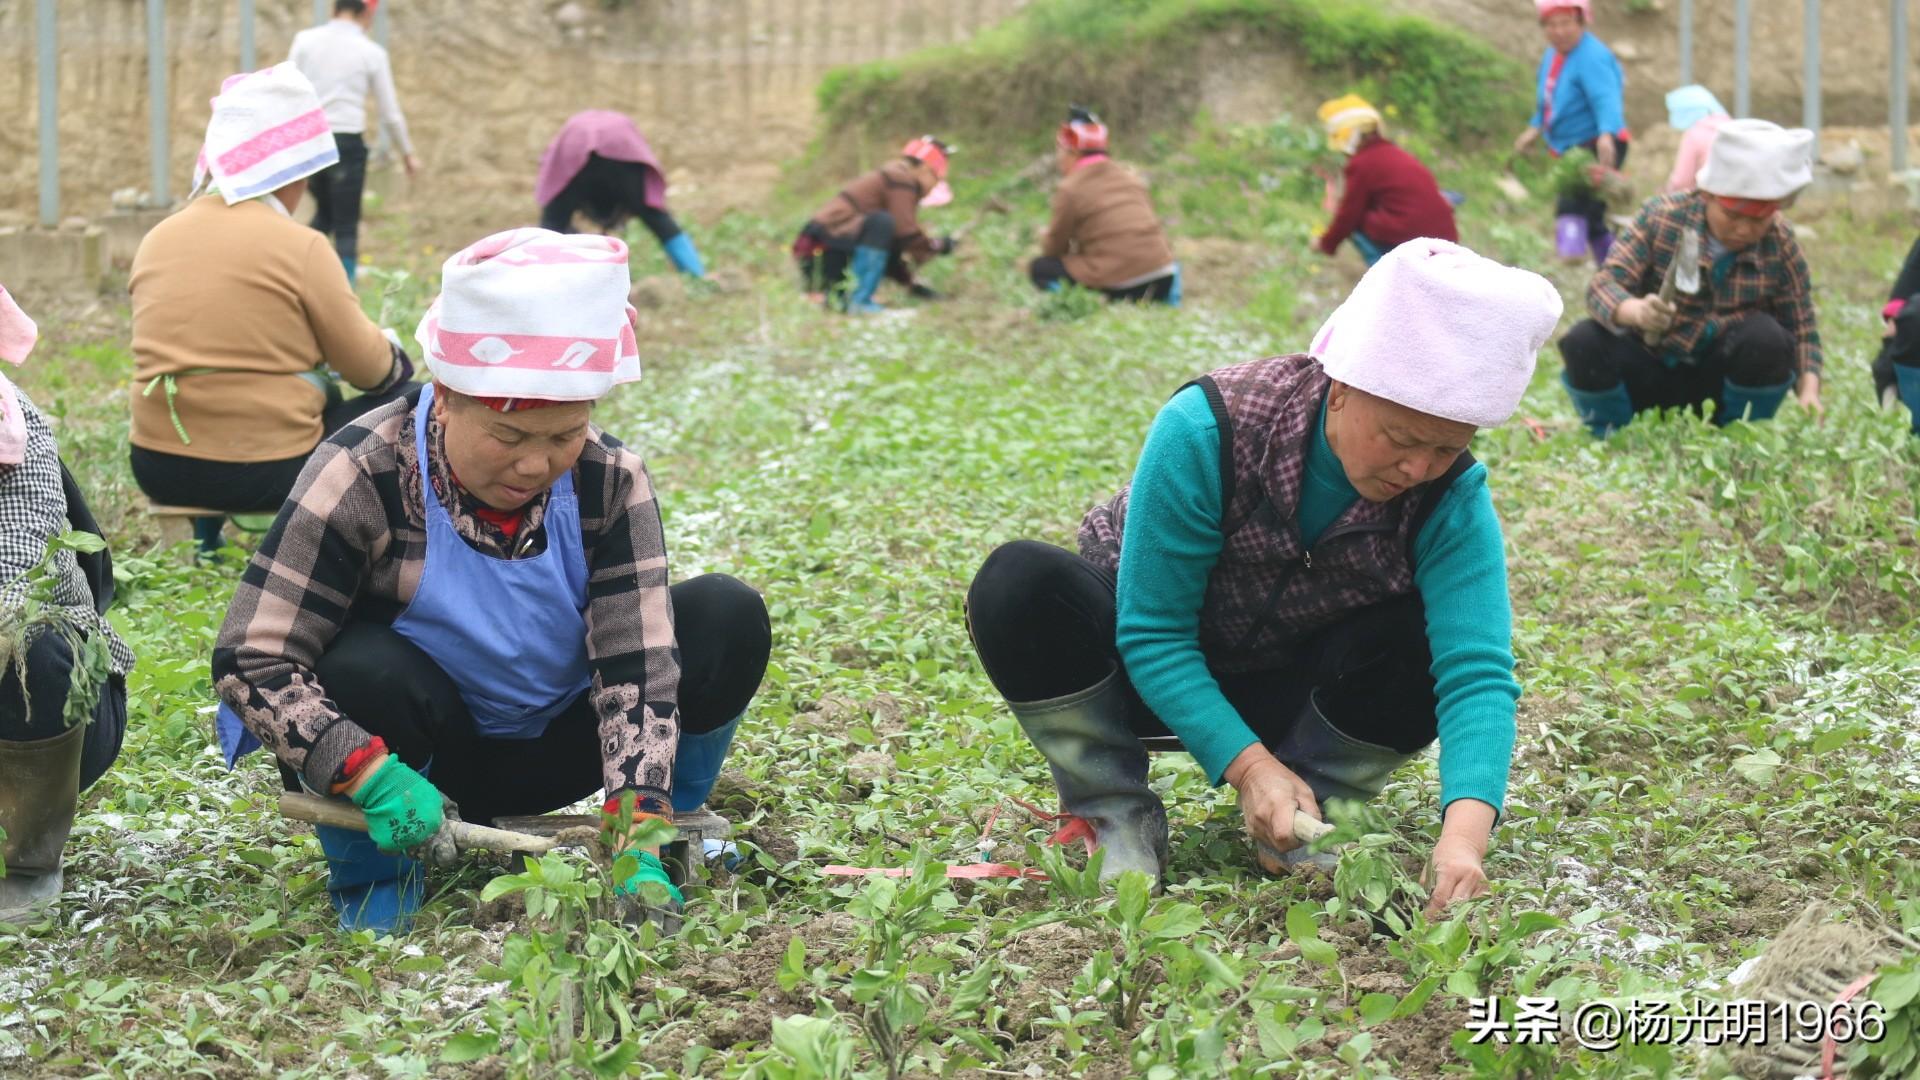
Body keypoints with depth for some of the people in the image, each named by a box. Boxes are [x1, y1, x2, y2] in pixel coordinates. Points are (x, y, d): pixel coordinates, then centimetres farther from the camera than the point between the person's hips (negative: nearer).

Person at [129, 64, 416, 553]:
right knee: (403, 398, 12)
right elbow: (368, 368, -6)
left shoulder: (157, 239, 5)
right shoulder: (299, 246, -12)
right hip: (266, 473, -6)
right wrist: (394, 355, 17)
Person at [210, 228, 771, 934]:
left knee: (727, 617, -16)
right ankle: (370, 875, -9)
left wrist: (638, 836, -33)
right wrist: (370, 774, -40)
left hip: (549, 752, 3)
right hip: (421, 762, -3)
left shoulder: (610, 483, -14)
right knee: (367, 670, -37)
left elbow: (637, 666, -19)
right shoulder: (363, 480, -24)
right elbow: (250, 660, -26)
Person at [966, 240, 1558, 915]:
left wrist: (1464, 834, -50)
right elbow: (1153, 633, -26)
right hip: (1160, 682, -2)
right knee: (1021, 586, -32)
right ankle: (1117, 816, -13)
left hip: (1289, 691, 2)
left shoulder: (1451, 499, -23)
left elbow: (1476, 672, -33)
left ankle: (1303, 821, -5)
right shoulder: (1204, 431, -31)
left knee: (1427, 642, -28)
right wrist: (1249, 764, -37)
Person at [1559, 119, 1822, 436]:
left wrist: (1809, 389, -24)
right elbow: (1605, 283, -21)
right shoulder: (1660, 218, -14)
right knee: (1584, 343, -28)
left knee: (1766, 336, -29)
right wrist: (1636, 311, -44)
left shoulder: (1780, 244, -9)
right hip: (1650, 373, -1)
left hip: (1718, 381, 1)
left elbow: (1801, 327, -5)